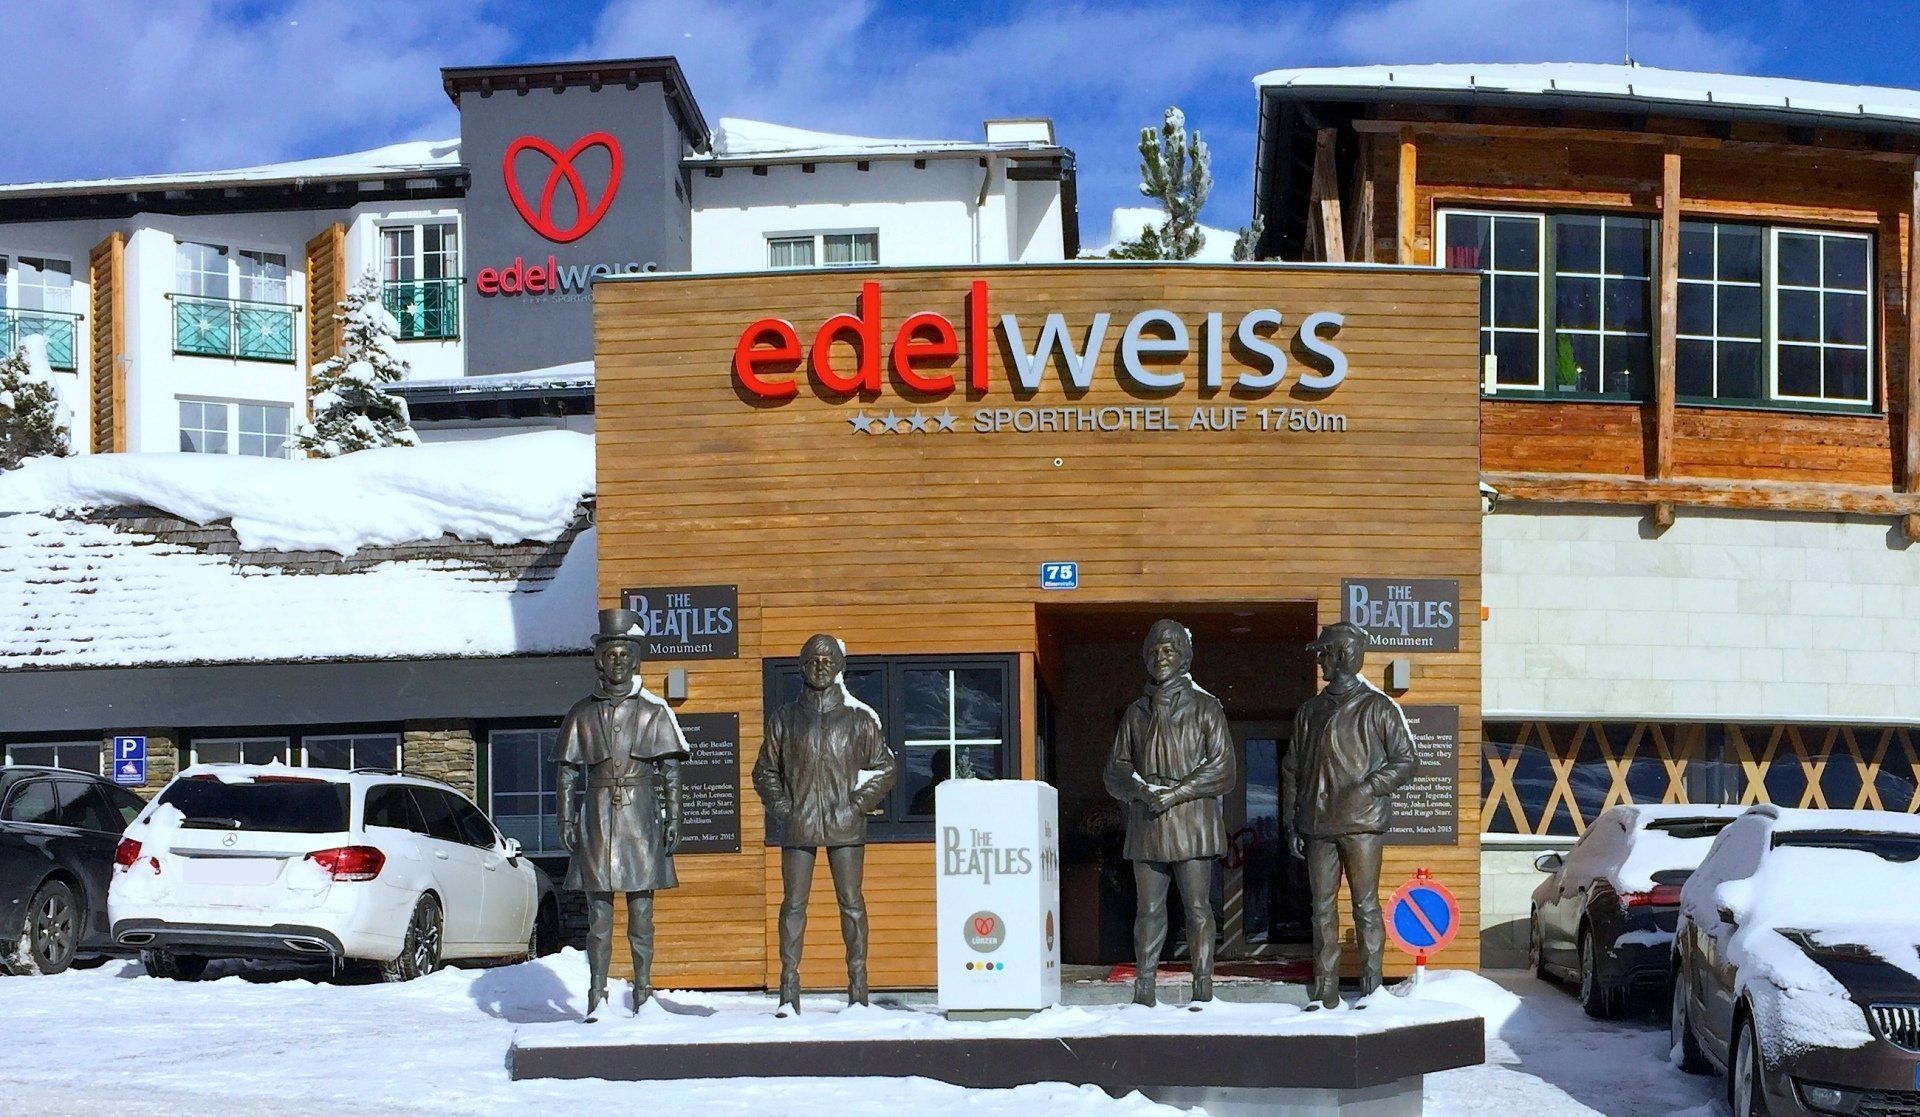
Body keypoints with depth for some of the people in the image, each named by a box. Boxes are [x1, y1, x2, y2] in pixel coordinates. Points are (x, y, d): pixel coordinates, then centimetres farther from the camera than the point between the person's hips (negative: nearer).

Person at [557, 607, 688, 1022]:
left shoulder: (653, 711, 6)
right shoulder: (582, 714, 9)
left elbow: (671, 772, 5)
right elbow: (568, 773, 10)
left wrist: (673, 820, -2)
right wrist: (566, 821, 2)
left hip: (640, 822, -1)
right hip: (597, 822, 1)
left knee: (641, 912, 1)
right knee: (598, 913, 0)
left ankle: (643, 994, 7)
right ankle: (596, 998, 4)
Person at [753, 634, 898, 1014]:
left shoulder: (859, 717, 6)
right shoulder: (785, 718, 9)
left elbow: (885, 767, 11)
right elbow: (764, 771, 16)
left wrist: (859, 804, 0)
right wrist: (782, 809, 2)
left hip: (844, 824, -1)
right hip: (798, 825, 1)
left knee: (851, 902, 0)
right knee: (794, 903, -1)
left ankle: (858, 986, 4)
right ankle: (789, 991, 0)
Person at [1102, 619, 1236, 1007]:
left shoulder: (1204, 707, 4)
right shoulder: (1136, 713, 16)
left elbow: (1222, 768, -3)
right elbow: (1116, 768, 13)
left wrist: (1174, 793, -12)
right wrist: (1142, 789, -9)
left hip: (1192, 820, -3)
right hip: (1146, 824, 3)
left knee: (1198, 908, -3)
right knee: (1148, 909, 3)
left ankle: (1203, 987, -1)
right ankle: (1144, 988, 5)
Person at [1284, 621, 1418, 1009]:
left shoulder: (1378, 708, -1)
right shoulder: (1309, 712, 15)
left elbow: (1406, 760, -2)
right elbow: (1291, 770, 18)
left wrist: (1367, 788, -15)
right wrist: (1292, 822, 11)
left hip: (1362, 824, -5)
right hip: (1318, 826, 5)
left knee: (1366, 906, -4)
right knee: (1322, 908, 6)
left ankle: (1371, 989, 1)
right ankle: (1325, 995, 10)